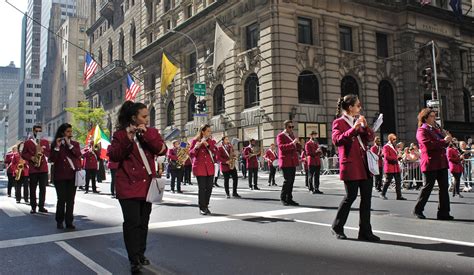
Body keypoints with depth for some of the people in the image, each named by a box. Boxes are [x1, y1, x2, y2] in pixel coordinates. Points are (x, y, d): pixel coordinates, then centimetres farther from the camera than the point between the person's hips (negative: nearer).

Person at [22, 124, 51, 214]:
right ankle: (33, 207, 6)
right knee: (32, 189, 1)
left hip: (43, 168, 2)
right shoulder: (28, 142, 6)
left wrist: (43, 150, -10)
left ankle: (41, 206, 9)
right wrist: (31, 158, -11)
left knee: (43, 188, 2)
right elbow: (23, 154, 5)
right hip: (33, 168, -1)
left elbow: (49, 153, 9)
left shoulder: (45, 142, 12)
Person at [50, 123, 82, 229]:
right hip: (60, 176, -2)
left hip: (73, 175, 2)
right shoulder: (55, 144, 4)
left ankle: (69, 222, 8)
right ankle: (59, 221, 10)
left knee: (70, 200, 2)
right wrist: (57, 147, -16)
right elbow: (52, 159, -7)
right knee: (61, 199, -4)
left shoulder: (75, 144, 11)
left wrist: (69, 144, -13)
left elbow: (78, 154, -8)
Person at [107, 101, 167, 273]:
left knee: (143, 222, 12)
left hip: (146, 184, 5)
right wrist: (127, 139, -23)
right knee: (132, 222, -10)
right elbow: (113, 156, -12)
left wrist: (146, 135, -16)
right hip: (128, 185, -4)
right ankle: (134, 260, -4)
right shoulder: (120, 134, -3)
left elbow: (162, 150, -6)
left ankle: (141, 255, 24)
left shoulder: (151, 132, 9)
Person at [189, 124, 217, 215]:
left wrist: (208, 145, -15)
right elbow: (191, 154, -2)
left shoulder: (212, 141, 12)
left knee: (209, 188, 3)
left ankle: (206, 206, 17)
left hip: (210, 167, 4)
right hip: (199, 167, -4)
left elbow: (215, 152, -2)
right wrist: (196, 147, -20)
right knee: (202, 188, -5)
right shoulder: (195, 141, 2)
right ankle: (202, 208, 3)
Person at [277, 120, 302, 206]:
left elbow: (297, 148, 24)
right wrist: (292, 144, -30)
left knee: (291, 181, 8)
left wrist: (298, 144, 0)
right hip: (285, 161, -7)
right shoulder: (280, 136, -5)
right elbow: (281, 147, -20)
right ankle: (283, 198, 3)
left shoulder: (292, 135, 20)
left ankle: (289, 199, 14)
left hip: (293, 162, 8)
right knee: (287, 180, -11)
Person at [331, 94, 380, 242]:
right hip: (350, 165, -7)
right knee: (351, 196, -3)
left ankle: (365, 231, 10)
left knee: (366, 197, 4)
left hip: (364, 164, 7)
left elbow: (370, 138, 14)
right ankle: (337, 227, 16)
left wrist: (365, 126, -3)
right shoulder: (339, 122, -3)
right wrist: (354, 128, -26)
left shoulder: (359, 121, 18)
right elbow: (336, 140, -19)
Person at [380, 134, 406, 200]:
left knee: (398, 181, 3)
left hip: (396, 167, 8)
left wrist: (399, 156, 3)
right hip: (389, 167, -8)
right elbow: (387, 157, -17)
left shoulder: (394, 147, 20)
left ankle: (399, 196, 6)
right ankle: (383, 194, 12)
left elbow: (397, 155, 26)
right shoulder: (386, 147, -7)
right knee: (388, 181, -2)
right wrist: (396, 158, -17)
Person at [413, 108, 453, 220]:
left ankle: (443, 212, 11)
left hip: (442, 162, 8)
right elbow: (428, 144, -21)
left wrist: (447, 140, 5)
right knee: (427, 187, -2)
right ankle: (418, 210, 10)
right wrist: (444, 141, -17)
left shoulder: (436, 129, 21)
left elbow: (443, 144, 26)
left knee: (444, 188, 5)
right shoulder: (422, 131, -6)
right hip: (430, 163, -8)